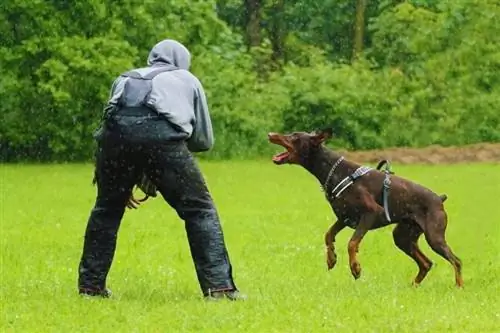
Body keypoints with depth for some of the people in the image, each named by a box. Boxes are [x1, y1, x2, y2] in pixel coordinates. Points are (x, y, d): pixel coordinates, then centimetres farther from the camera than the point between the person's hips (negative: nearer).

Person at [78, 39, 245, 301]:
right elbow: (204, 140, 32)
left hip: (116, 132, 3)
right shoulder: (187, 80, 31)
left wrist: (124, 185, 44)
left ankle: (90, 285, 26)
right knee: (199, 210, 7)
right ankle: (219, 286, -1)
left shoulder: (126, 78, 38)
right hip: (163, 135, -3)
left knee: (106, 209, 23)